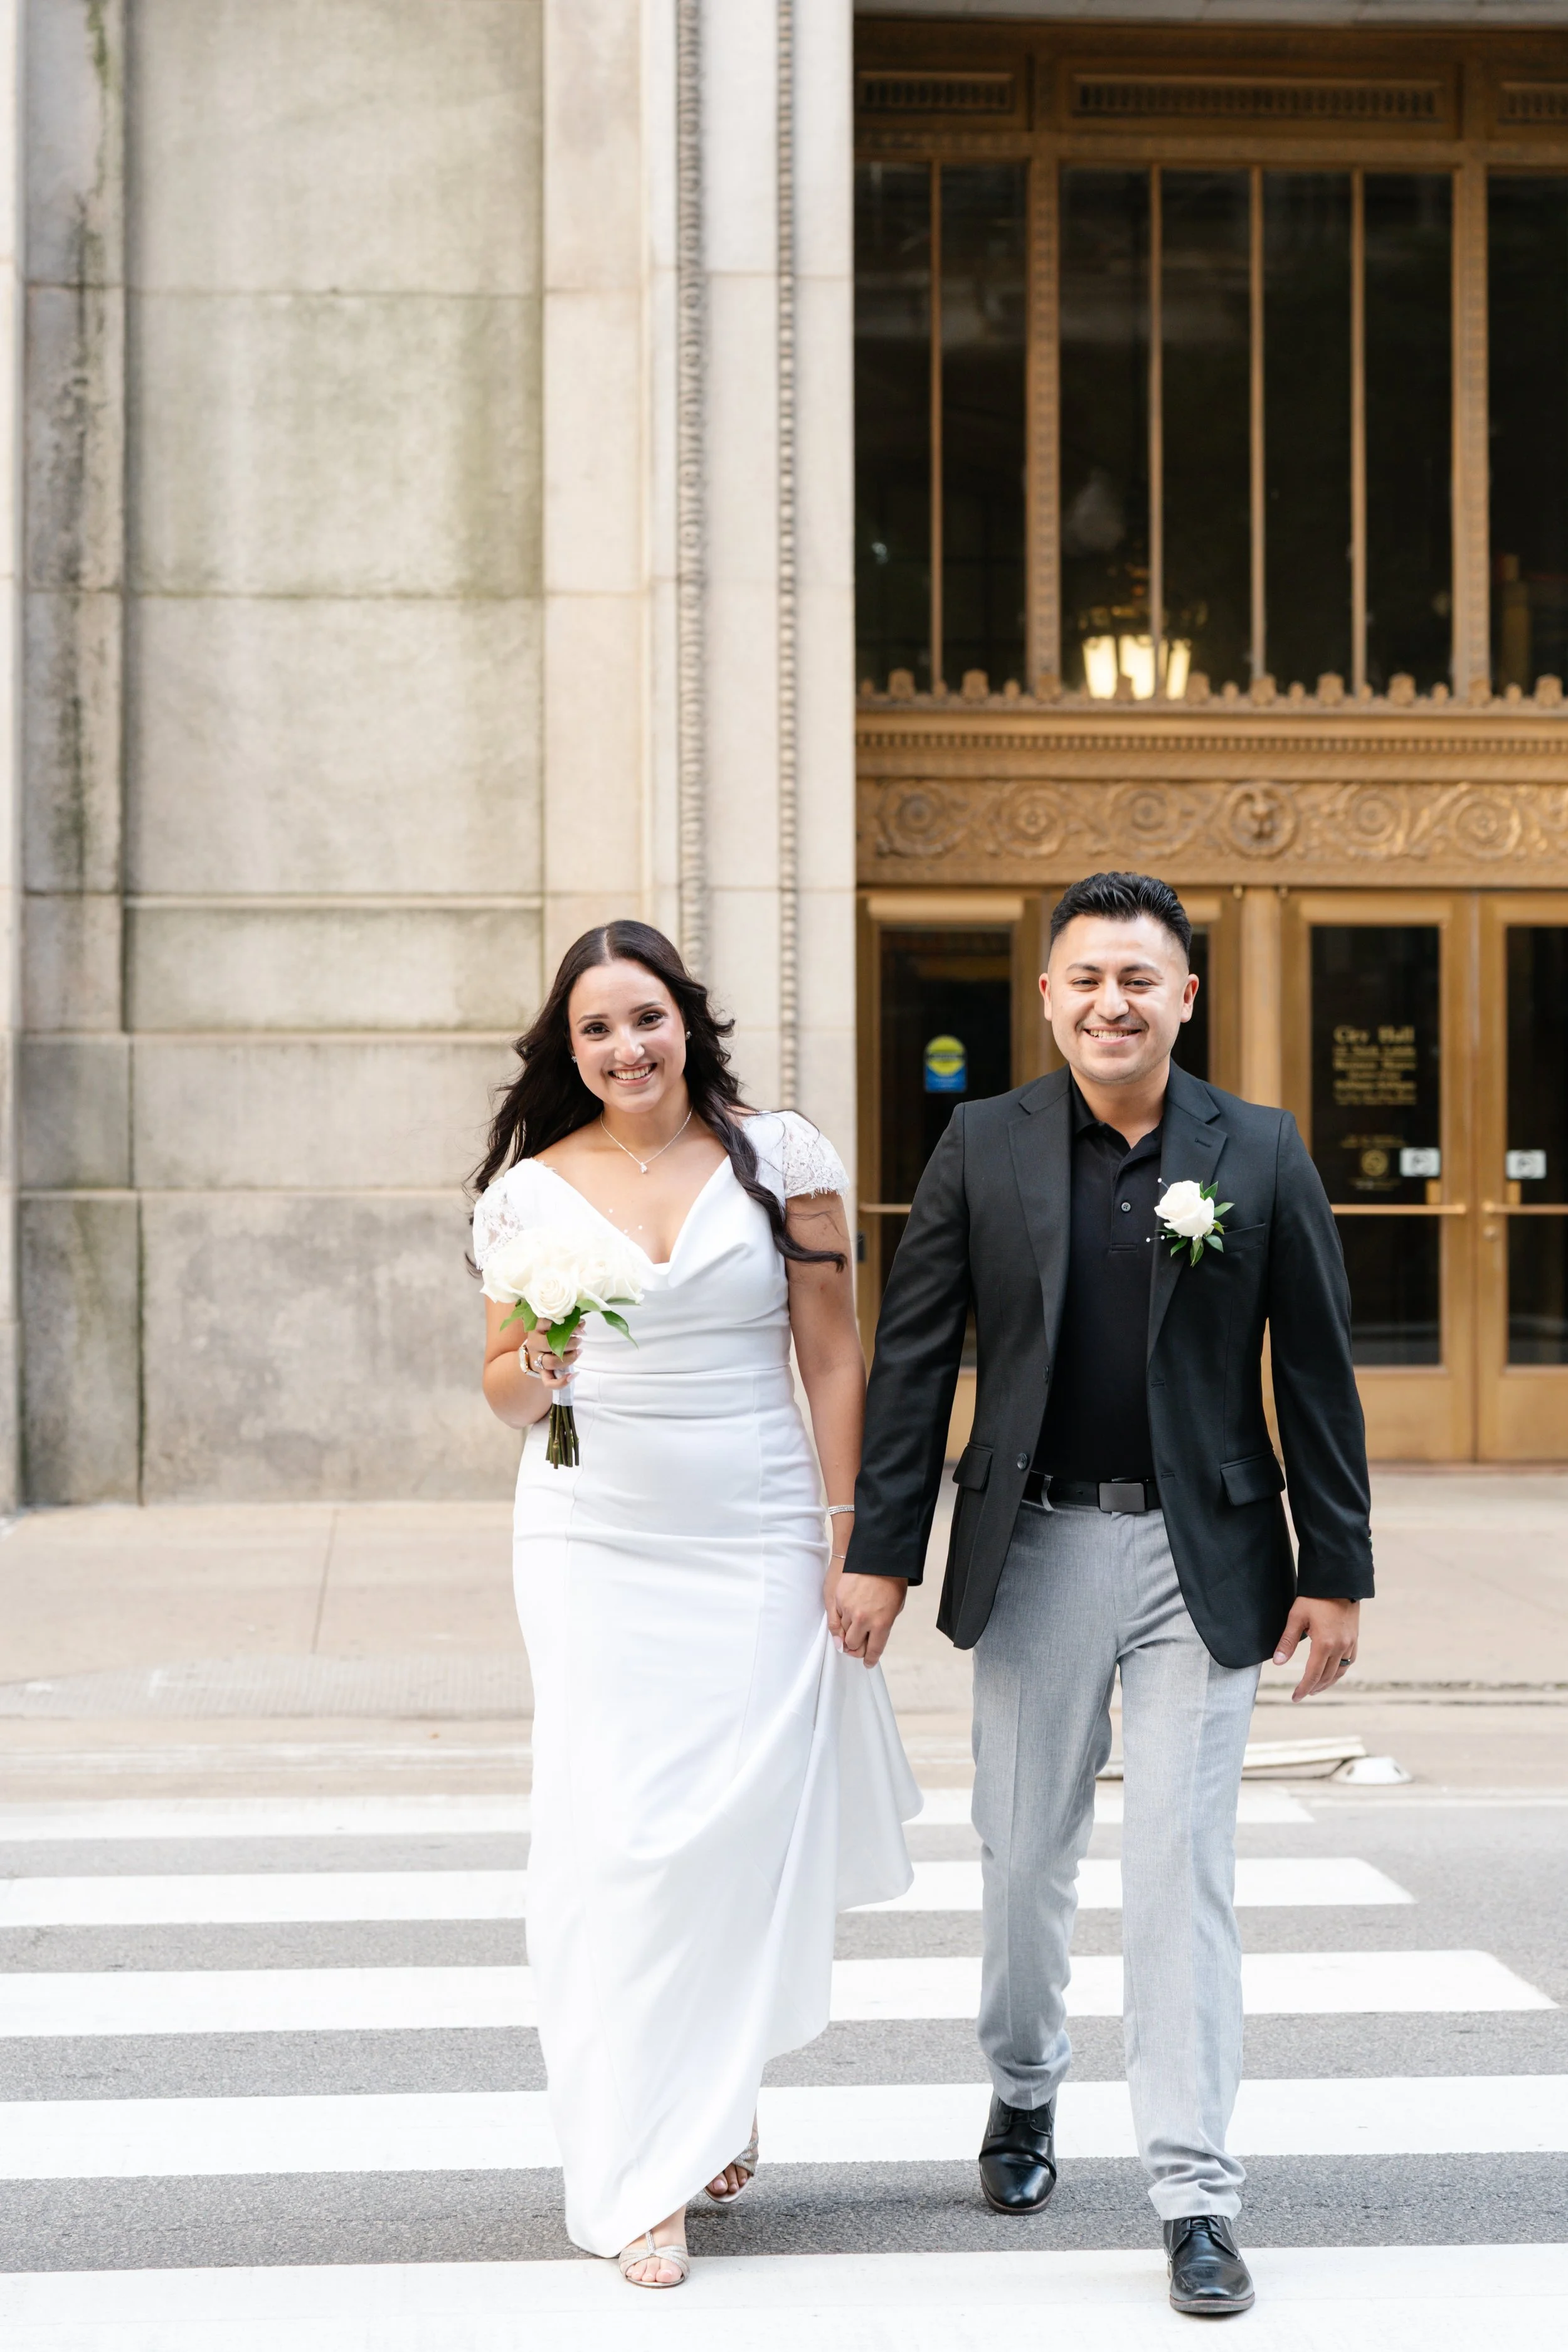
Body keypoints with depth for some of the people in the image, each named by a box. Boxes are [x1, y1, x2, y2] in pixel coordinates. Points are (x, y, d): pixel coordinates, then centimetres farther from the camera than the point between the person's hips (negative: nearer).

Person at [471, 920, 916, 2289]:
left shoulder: (778, 1158, 1)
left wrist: (850, 1540, -2)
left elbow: (834, 1360, 2)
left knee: (745, 1829, 0)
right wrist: (534, 1374, -12)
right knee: (611, 1840, -3)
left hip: (758, 1545, -1)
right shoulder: (531, 1188, 5)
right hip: (594, 1547, 1)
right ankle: (638, 2179, 6)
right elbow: (503, 1394, 11)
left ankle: (724, 2093, 28)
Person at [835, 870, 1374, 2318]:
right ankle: (1024, 2092, 39)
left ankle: (1196, 2199, 5)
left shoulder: (1261, 1153, -2)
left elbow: (1317, 1372, 1)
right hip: (1036, 1548, 1)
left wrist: (1336, 1571, -1)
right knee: (1023, 1857, 13)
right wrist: (882, 1551, -3)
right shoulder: (984, 1148, -1)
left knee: (1185, 1869, -2)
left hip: (1201, 1559, -1)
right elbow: (914, 1356, 1)